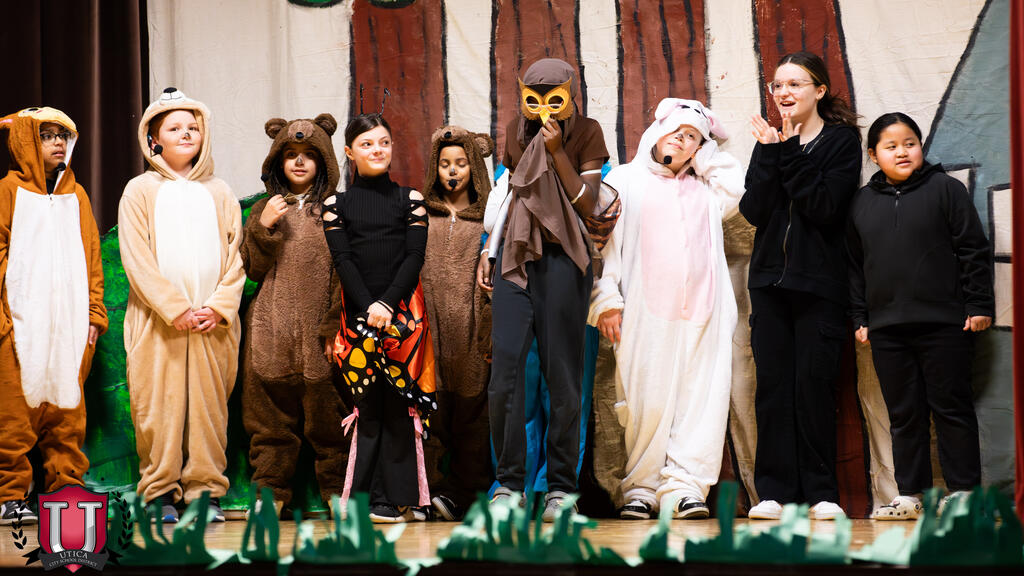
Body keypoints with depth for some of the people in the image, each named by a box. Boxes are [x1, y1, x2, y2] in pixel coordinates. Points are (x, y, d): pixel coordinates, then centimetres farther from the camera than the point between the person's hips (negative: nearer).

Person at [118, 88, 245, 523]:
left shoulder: (219, 193, 15)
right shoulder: (140, 191, 6)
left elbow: (235, 256, 9)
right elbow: (136, 258, -3)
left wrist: (219, 307, -6)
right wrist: (177, 309, -12)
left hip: (213, 322, 2)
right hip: (157, 321, -2)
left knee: (209, 405, 1)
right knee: (158, 406, -4)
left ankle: (205, 490, 7)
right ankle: (161, 492, 4)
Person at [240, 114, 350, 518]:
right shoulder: (265, 210, 14)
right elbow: (253, 270, 8)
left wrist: (335, 326, -8)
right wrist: (263, 228, -7)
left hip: (320, 329, -2)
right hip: (272, 331, 2)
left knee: (327, 411, -2)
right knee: (272, 412, 1)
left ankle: (336, 487, 8)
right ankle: (271, 488, 9)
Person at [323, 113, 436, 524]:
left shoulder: (410, 200, 10)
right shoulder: (336, 204, 11)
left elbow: (414, 257, 1)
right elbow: (342, 260, 1)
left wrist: (387, 304, -12)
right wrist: (368, 307, -12)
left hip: (402, 310, -1)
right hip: (359, 314, 1)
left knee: (397, 404, -5)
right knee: (370, 405, -2)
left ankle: (395, 498, -3)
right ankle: (392, 501, 0)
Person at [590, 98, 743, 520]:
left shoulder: (704, 189, 25)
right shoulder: (626, 180, 15)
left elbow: (740, 191, 6)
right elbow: (605, 241, 6)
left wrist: (707, 154, 16)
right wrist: (606, 298, -7)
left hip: (701, 312, 3)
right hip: (646, 312, -3)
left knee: (700, 398, -7)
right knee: (646, 400, -8)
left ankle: (684, 486, -7)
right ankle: (641, 488, -2)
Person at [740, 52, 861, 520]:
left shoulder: (841, 140, 1)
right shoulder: (769, 141, 13)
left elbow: (825, 207, -13)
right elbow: (753, 209, -1)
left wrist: (791, 152, -13)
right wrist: (772, 152, -9)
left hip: (820, 283, -4)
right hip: (770, 279, 4)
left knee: (814, 381, -6)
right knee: (773, 384, 0)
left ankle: (821, 491, 0)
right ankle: (775, 490, 2)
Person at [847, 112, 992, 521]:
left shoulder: (945, 188, 0)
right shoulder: (862, 202, 11)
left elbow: (974, 249, -2)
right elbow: (855, 266, 16)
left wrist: (979, 304, -7)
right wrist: (859, 317, 12)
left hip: (944, 323, -4)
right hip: (887, 329, 4)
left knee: (951, 407, 0)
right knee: (903, 414, 8)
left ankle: (964, 491, 6)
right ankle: (911, 494, 13)